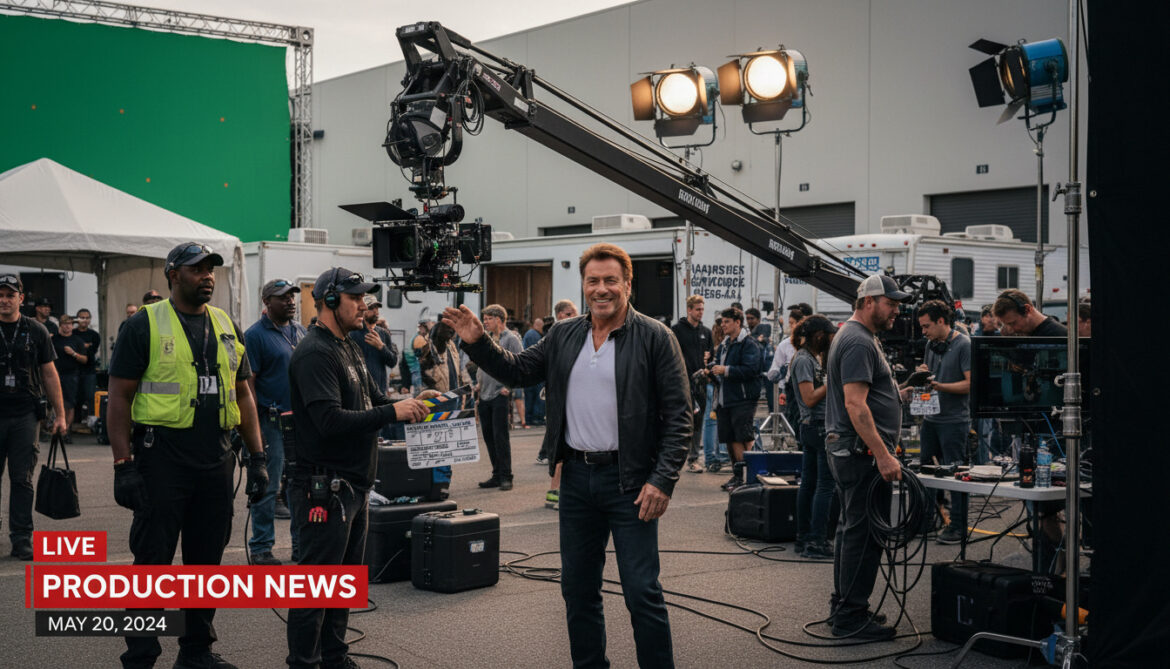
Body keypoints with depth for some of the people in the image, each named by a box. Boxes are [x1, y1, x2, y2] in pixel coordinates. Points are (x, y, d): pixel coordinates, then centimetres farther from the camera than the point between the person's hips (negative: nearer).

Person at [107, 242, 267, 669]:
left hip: (216, 461, 5)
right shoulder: (145, 325, -4)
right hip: (161, 461, -5)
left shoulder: (226, 327, 13)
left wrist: (257, 458, 9)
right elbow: (119, 398, -6)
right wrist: (124, 465, -13)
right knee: (152, 560, 0)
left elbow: (242, 395, 16)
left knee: (207, 560, 12)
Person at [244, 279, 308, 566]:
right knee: (267, 486, -1)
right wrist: (254, 427, -17)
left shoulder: (301, 332, 13)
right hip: (272, 421, -6)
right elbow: (248, 382, -11)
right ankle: (261, 548, 8)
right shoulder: (256, 335, -8)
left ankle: (302, 544, 20)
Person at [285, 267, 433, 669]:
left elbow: (371, 398, 19)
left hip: (354, 485, 10)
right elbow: (330, 420, -27)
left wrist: (410, 402, 0)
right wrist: (393, 413, -25)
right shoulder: (315, 353, -17)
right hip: (325, 488, -10)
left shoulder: (348, 346, 15)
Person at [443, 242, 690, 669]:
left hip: (629, 481, -5)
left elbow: (678, 417, -9)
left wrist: (663, 480, -16)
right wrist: (477, 343, 0)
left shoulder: (654, 338, -7)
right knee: (577, 589, 14)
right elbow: (519, 370, 16)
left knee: (642, 593, -4)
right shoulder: (564, 336, 9)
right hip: (576, 477, 5)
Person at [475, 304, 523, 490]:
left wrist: (509, 387, -14)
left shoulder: (511, 339, -5)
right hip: (484, 396, 7)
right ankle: (497, 475, 16)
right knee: (489, 437, 8)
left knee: (500, 436, -8)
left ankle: (505, 476, -3)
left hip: (500, 395, -7)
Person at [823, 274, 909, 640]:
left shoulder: (849, 336, 18)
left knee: (852, 528, 17)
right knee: (865, 533, -7)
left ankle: (843, 605, 25)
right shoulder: (859, 342, -17)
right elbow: (856, 405, -24)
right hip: (862, 452, -11)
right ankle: (851, 617, -2)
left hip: (845, 449, 11)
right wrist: (883, 455, -26)